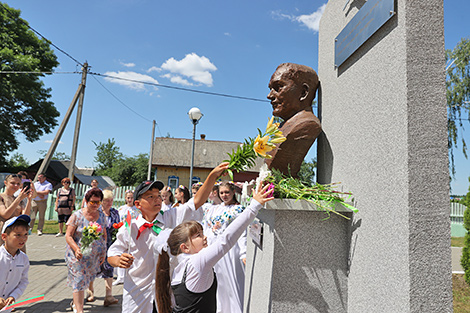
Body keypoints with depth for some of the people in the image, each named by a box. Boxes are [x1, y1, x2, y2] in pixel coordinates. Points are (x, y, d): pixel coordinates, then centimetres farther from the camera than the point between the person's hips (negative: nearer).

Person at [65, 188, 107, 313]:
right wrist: (76, 249, -24)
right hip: (78, 254, -4)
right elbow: (68, 236, -10)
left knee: (86, 279, 14)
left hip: (94, 255, 4)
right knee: (79, 280, -4)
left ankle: (75, 302, 37)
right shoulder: (77, 215, -9)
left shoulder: (101, 215, 2)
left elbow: (104, 235, 11)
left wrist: (103, 252, 6)